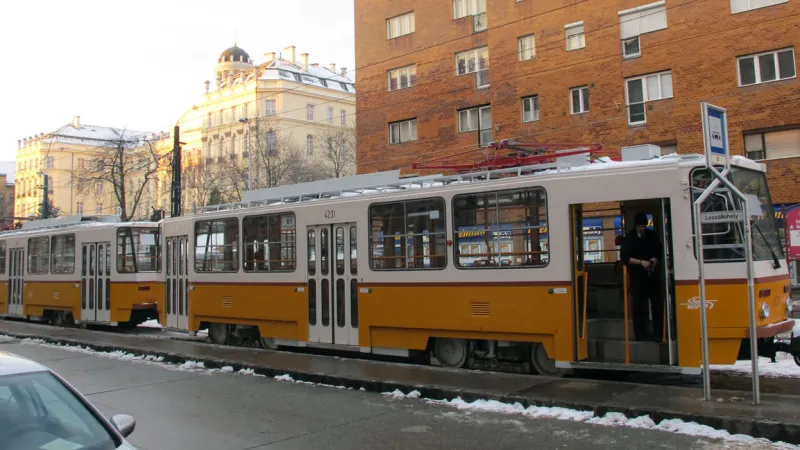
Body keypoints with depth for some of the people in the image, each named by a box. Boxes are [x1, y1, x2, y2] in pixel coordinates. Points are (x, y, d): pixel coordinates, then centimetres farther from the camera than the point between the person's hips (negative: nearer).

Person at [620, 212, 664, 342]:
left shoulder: (652, 236, 7)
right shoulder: (629, 239, -2)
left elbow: (659, 251, 16)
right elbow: (625, 258, -7)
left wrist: (655, 259, -5)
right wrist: (641, 262, -18)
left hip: (652, 274, 3)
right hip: (637, 276, -3)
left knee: (657, 303, -1)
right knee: (639, 305, -1)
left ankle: (657, 334, 7)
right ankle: (641, 334, 7)